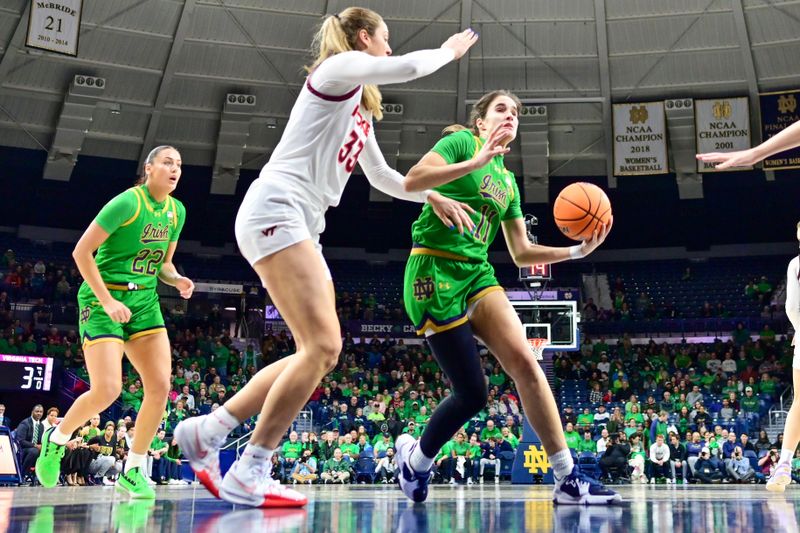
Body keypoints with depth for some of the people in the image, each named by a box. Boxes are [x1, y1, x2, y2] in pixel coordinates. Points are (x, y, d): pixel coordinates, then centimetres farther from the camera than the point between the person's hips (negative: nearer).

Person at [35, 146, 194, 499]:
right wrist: (107, 301, -18)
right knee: (107, 390, -14)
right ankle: (56, 439, 17)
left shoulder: (177, 211, 7)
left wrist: (178, 280, -3)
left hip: (144, 301, 6)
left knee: (160, 385, -9)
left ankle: (132, 472, 5)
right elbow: (81, 252, -14)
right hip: (103, 299, -6)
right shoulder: (127, 203, -14)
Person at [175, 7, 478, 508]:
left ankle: (207, 430, 9)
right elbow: (411, 67, -12)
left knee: (322, 352, 4)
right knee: (323, 346, -18)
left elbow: (383, 176, 34)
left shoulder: (360, 110, 27)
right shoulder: (338, 68, 0)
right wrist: (449, 50, 8)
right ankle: (249, 474, -12)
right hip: (276, 211, -10)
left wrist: (433, 196, 22)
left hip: (303, 226, 10)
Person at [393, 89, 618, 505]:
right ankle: (415, 457, 20)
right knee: (473, 393, -7)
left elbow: (522, 253, 18)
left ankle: (567, 479, -11)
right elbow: (412, 181, -18)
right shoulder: (462, 141, 0)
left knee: (524, 361, -15)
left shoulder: (507, 181, 19)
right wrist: (476, 162, -24)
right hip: (435, 270, -6)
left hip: (476, 273, 7)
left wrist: (579, 250, 7)